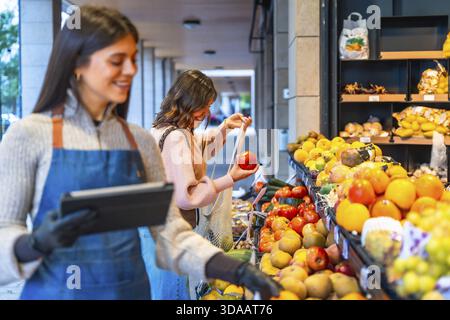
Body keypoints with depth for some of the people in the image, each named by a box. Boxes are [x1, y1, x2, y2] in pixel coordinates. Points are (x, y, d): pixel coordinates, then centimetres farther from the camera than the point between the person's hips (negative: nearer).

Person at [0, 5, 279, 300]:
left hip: (132, 289, 4)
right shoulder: (29, 135, -9)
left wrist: (235, 270, -12)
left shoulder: (141, 141, 3)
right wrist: (37, 242, -29)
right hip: (57, 290, -4)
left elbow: (170, 232, 1)